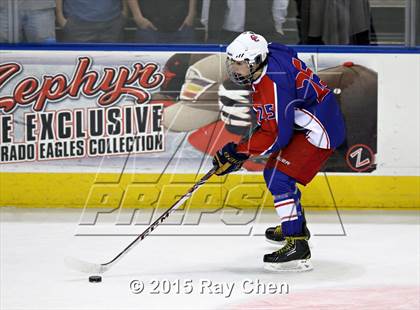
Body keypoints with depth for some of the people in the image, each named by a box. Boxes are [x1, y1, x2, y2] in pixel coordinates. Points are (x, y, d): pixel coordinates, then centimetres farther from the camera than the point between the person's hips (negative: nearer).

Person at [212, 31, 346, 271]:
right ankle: (296, 225, 42)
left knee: (280, 180, -19)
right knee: (273, 174, 21)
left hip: (320, 130, -11)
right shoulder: (270, 55, -1)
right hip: (302, 124, 11)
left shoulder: (273, 85, -29)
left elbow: (277, 135, -26)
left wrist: (239, 152, -22)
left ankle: (298, 246, -22)